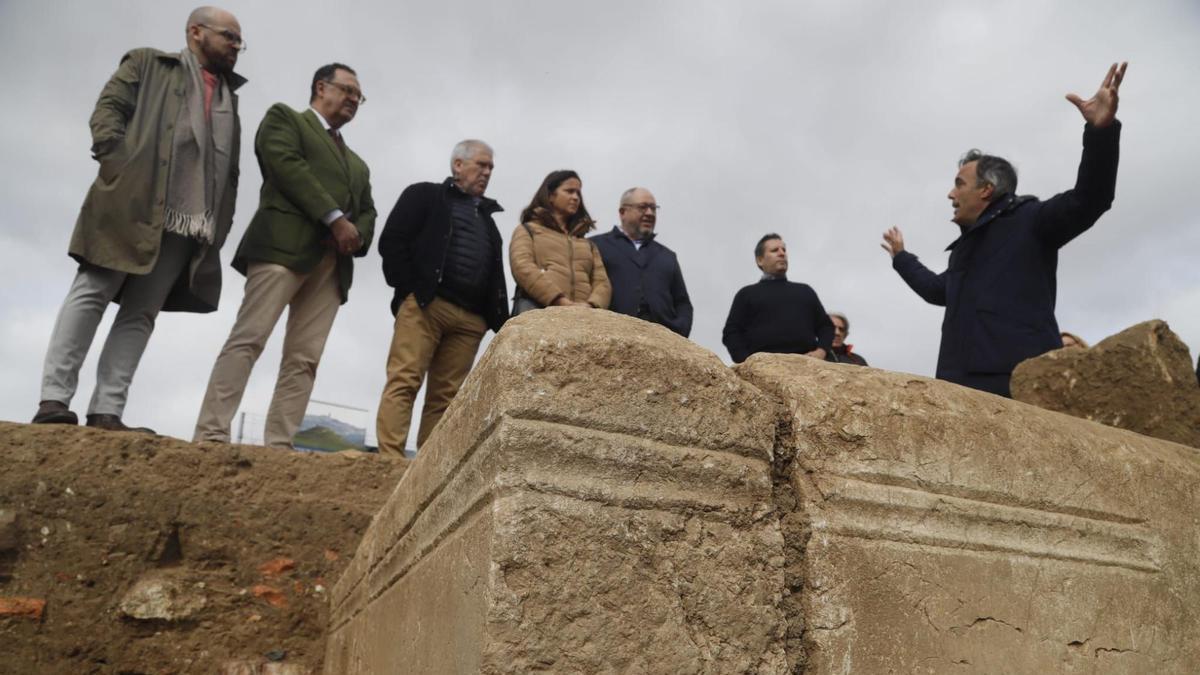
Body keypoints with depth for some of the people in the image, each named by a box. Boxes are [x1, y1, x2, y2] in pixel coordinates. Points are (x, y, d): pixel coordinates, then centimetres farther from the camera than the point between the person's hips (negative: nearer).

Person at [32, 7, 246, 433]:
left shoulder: (230, 98, 26)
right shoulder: (149, 65, 16)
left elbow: (231, 172, 20)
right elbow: (109, 107, 3)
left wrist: (220, 226, 9)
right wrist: (115, 158, -14)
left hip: (189, 223, 4)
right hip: (130, 202, -4)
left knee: (141, 313, -1)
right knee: (92, 294, -7)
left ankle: (106, 411, -4)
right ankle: (54, 400, -8)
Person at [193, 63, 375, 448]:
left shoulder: (357, 164, 33)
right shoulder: (284, 117, 15)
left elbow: (367, 211, 24)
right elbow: (287, 164, -4)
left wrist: (356, 235, -1)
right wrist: (335, 219, -11)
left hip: (333, 262, 6)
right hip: (285, 244, -6)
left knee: (304, 359, -4)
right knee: (248, 340, -16)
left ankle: (278, 445, -7)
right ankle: (211, 434, -18)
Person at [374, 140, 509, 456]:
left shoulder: (487, 215, 29)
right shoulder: (425, 195, 13)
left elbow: (495, 273, 23)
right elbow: (392, 241, 1)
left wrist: (500, 319, 8)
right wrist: (411, 289, -9)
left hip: (470, 318, 5)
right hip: (424, 304, -5)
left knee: (445, 395, 0)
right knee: (404, 381, -12)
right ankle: (390, 459, -16)